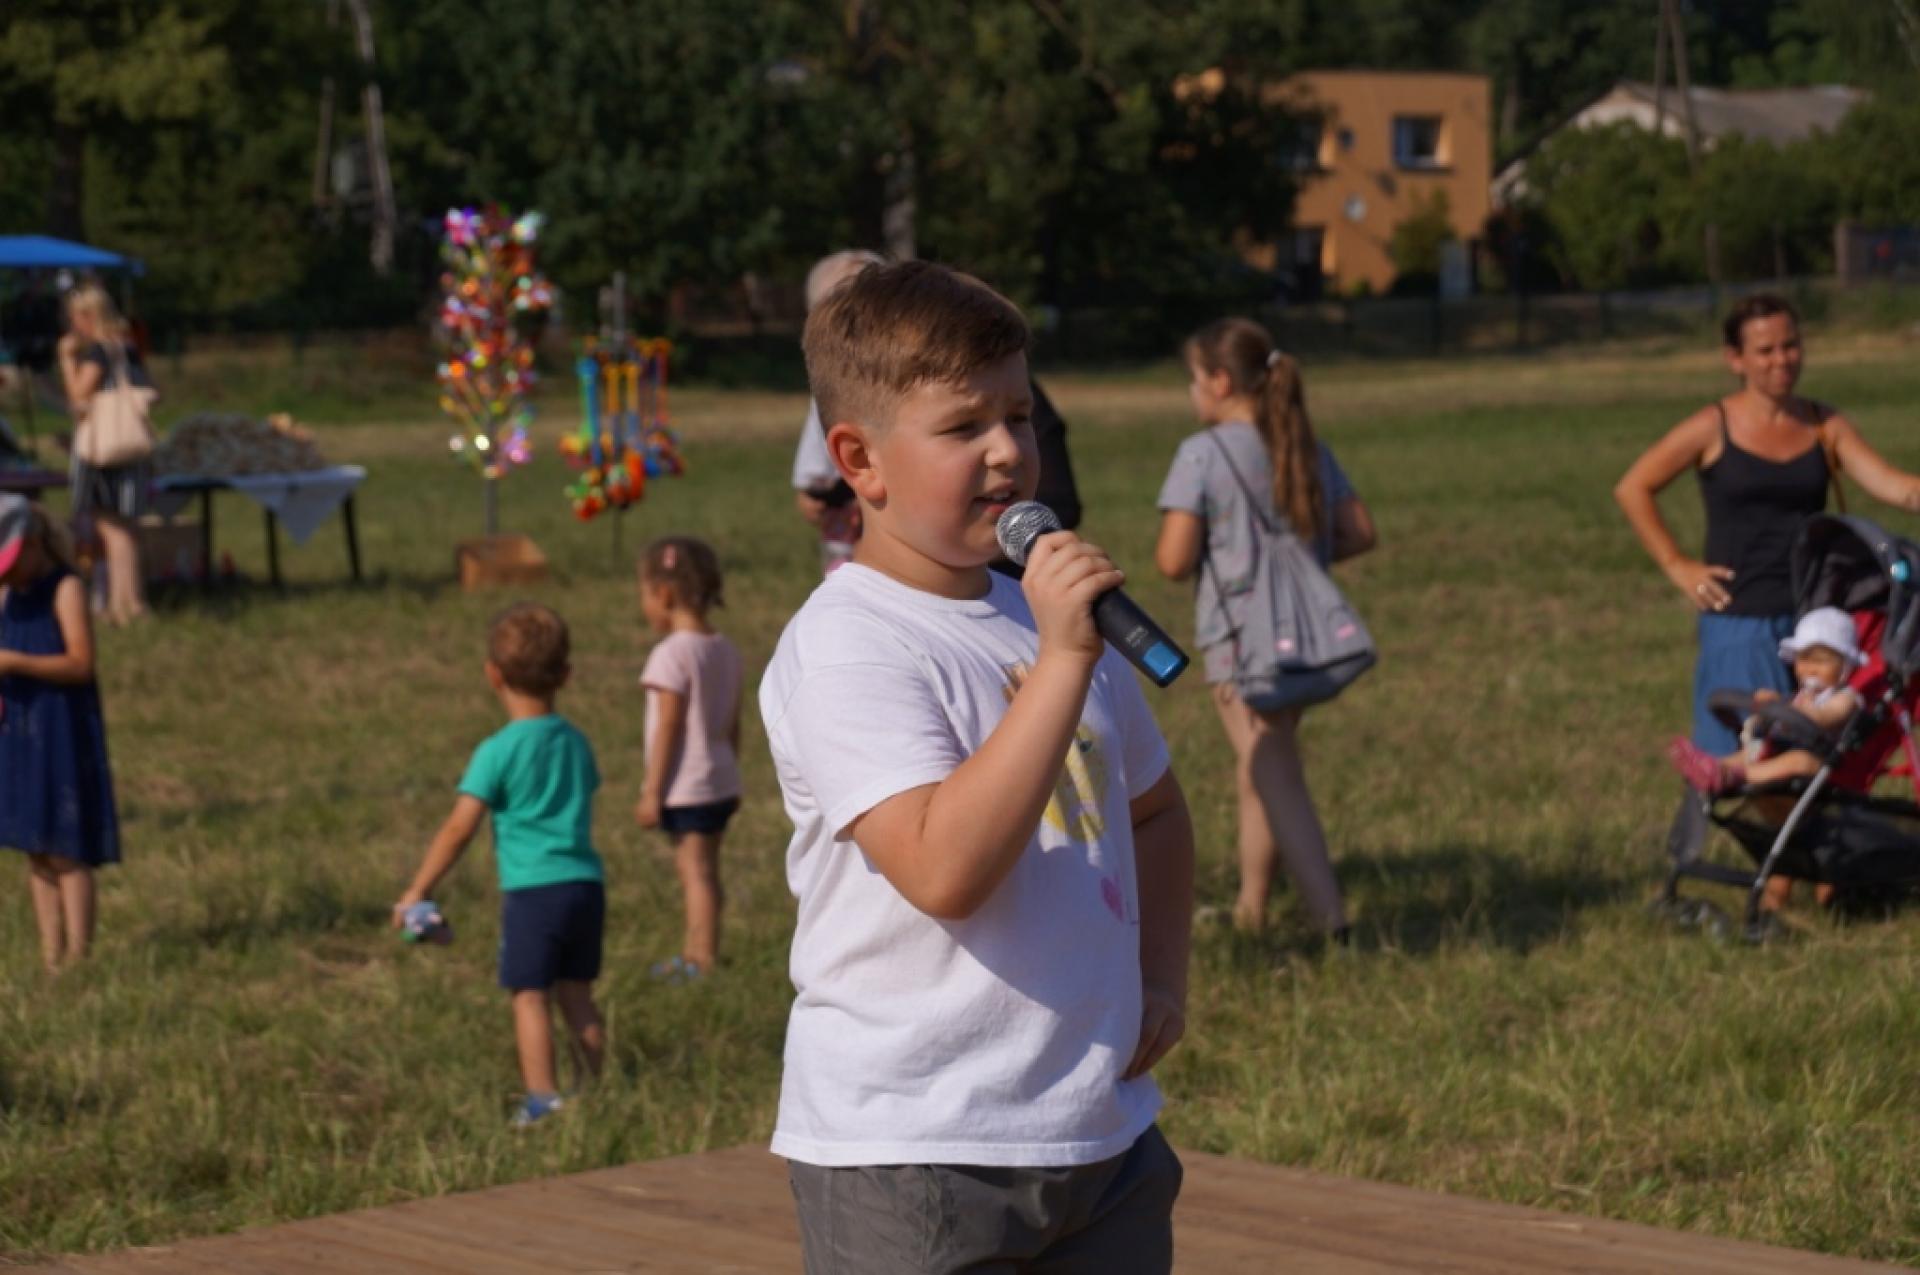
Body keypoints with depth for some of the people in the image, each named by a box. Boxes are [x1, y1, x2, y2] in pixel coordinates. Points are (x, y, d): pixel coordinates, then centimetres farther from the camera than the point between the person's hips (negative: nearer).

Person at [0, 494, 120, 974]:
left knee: (67, 850, -7)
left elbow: (81, 664, -18)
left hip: (62, 735, -8)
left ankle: (78, 957, -6)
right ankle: (51, 957, 13)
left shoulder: (65, 589, -10)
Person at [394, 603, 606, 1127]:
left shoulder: (499, 751, -8)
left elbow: (459, 828, -10)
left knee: (529, 995, 0)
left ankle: (542, 1100, -4)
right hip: (586, 882, 6)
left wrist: (418, 889, -4)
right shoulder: (576, 741, 11)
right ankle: (593, 1090, 17)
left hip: (532, 890, -6)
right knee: (577, 993, 14)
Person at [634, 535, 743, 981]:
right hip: (722, 784, 9)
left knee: (696, 871, -4)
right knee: (702, 869, 17)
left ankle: (703, 959, -2)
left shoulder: (672, 655, -17)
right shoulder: (726, 651, 8)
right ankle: (695, 951, 27)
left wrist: (652, 790, -13)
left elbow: (669, 727, -18)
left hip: (687, 788, -9)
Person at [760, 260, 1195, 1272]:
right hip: (909, 1160, -7)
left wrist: (1162, 979, 13)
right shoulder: (848, 649, -15)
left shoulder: (1047, 619, 11)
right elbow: (944, 868, -28)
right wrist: (1062, 663, -28)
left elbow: (1153, 809, 28)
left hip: (1102, 1133, 8)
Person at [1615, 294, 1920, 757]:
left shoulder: (1825, 426, 6)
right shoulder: (1714, 427, -3)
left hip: (1812, 616, 4)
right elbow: (1632, 489, 0)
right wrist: (1676, 565, -4)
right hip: (1739, 620, -4)